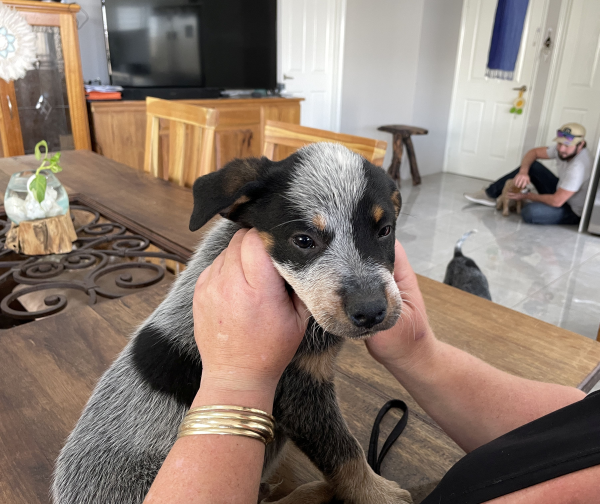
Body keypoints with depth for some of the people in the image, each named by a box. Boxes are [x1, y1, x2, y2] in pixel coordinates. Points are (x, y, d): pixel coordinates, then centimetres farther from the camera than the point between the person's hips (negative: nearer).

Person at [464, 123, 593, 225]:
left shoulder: (578, 167, -33)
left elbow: (556, 201, -33)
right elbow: (533, 152, 0)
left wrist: (527, 196, -18)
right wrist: (523, 172, -20)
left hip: (573, 212, -8)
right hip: (560, 191, 8)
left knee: (530, 212, -35)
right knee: (530, 165, -2)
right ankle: (489, 194, 4)